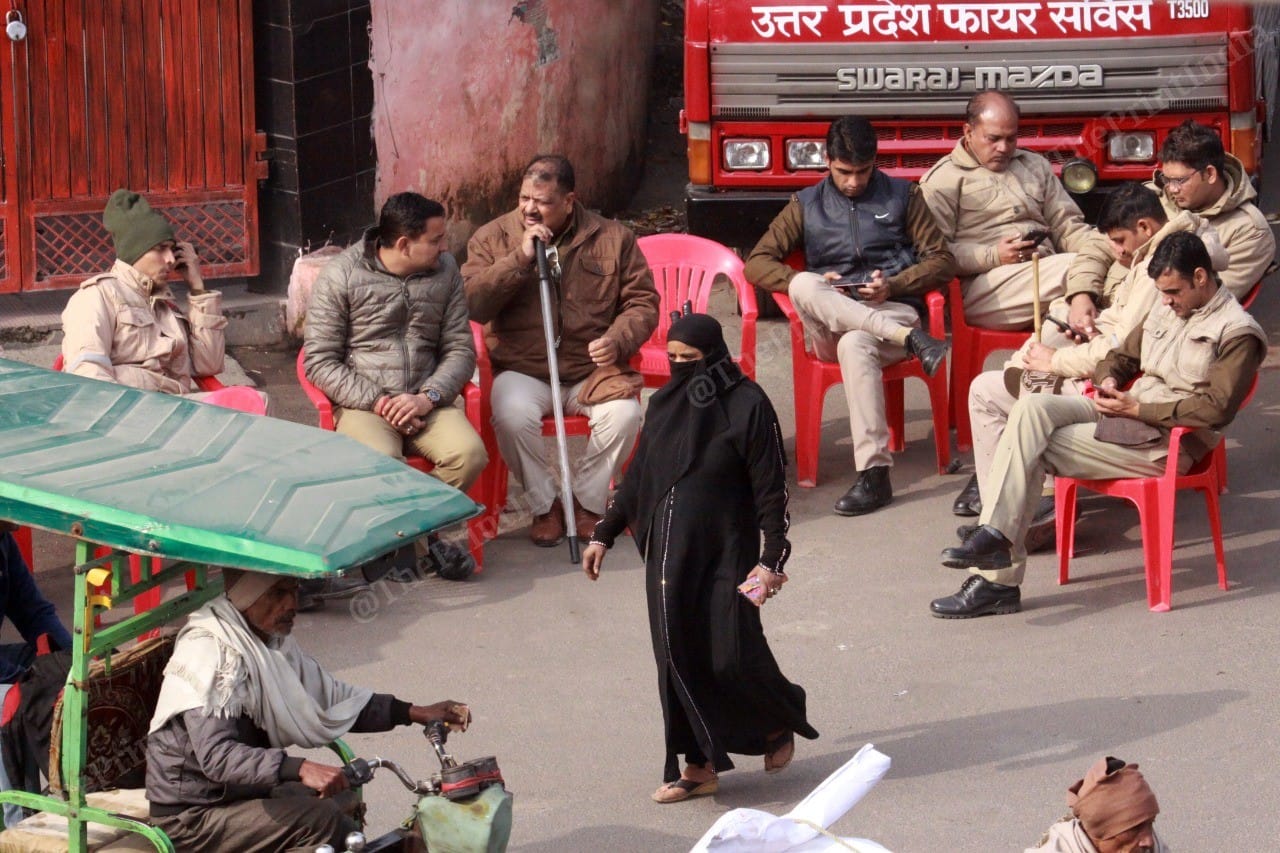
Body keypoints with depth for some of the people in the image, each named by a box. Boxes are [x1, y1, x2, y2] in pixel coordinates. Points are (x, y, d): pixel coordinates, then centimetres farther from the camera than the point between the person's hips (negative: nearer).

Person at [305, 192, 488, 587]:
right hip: (363, 402, -3)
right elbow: (320, 361, -4)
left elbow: (461, 349, 10)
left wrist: (427, 398, -9)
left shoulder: (445, 270, 9)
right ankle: (419, 544, -9)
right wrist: (377, 402, -15)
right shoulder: (340, 276, -4)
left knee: (470, 453, -28)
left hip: (427, 401, 3)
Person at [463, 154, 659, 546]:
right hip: (522, 368, -1)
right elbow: (472, 305, -8)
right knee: (513, 414, -33)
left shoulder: (614, 238, 4)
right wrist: (519, 259, -17)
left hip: (592, 367, 1)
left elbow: (643, 302, 7)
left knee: (624, 413, -29)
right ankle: (544, 505, -8)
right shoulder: (493, 238, 4)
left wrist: (618, 339, -14)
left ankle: (587, 502, -3)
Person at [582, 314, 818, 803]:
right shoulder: (664, 404, 8)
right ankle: (699, 765, 11)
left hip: (725, 552, -5)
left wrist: (772, 558, -15)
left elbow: (770, 488, -9)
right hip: (668, 553, 5)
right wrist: (604, 534, 18)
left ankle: (780, 721, 23)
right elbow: (637, 478, 18)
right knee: (678, 657, 3)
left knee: (730, 656, -7)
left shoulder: (747, 405, -9)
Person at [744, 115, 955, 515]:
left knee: (855, 344, -39)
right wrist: (810, 285, -9)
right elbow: (757, 263, 9)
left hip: (893, 310, -2)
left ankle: (874, 474, -46)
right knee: (804, 286, -33)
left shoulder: (902, 196, 14)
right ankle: (911, 338, -39)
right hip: (830, 324, 2)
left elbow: (942, 261, 9)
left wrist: (894, 284, -10)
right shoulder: (806, 205, 17)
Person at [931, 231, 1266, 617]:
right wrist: (1108, 380, 4)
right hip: (1126, 412, 7)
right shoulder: (1165, 311, 19)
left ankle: (996, 579, -21)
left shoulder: (1237, 332, -5)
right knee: (1031, 408, -20)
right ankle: (995, 534, -28)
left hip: (1168, 441, -7)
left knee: (1032, 449, -20)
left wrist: (1137, 408, -15)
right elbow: (1121, 356, 29)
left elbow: (1217, 408, -15)